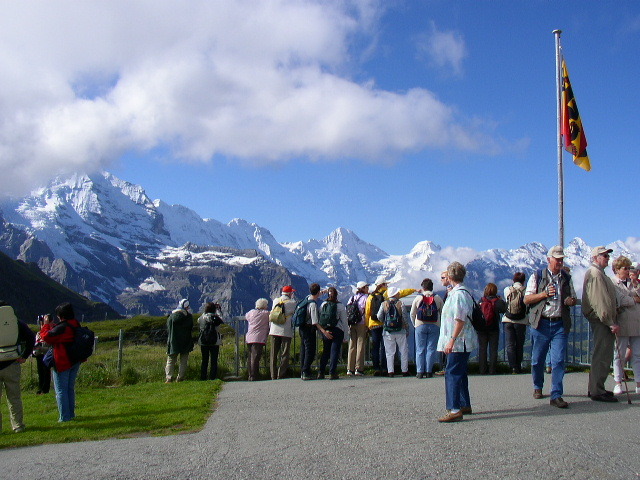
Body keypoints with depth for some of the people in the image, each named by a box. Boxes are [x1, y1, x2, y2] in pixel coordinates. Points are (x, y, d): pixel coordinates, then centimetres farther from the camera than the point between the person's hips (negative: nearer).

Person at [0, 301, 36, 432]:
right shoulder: (17, 323, 6)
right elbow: (31, 337, -3)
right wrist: (25, 356, 0)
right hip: (12, 364, 2)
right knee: (14, 397, 9)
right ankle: (18, 425, 10)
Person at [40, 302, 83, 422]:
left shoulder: (62, 328, -22)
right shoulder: (76, 326, 6)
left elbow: (46, 336, -19)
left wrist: (46, 324, -6)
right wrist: (51, 324, 15)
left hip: (62, 363, -8)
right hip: (75, 362, 8)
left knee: (61, 390, 1)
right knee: (70, 388, 17)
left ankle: (64, 416, 1)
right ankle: (71, 413, 23)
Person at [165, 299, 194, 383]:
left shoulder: (171, 317, -4)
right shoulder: (189, 317, -7)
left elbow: (168, 330, 1)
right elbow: (191, 328, 1)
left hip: (173, 342, 1)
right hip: (186, 342, 0)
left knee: (171, 360, 8)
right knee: (184, 361, 8)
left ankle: (169, 378, -2)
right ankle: (180, 378, 4)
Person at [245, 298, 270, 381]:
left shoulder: (251, 312, 13)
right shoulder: (266, 313, -1)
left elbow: (246, 316, 32)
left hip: (249, 338, 6)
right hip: (259, 338, -6)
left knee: (250, 358, 13)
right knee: (255, 358, -10)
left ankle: (250, 375, 17)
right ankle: (254, 377, -13)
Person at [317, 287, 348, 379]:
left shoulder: (323, 305, 5)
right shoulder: (340, 306, -3)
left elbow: (318, 320, 4)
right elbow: (344, 322, -2)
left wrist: (323, 331, 8)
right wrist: (345, 336, 4)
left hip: (325, 331, 3)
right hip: (337, 331, -3)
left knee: (325, 351, 13)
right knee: (335, 351, 1)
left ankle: (321, 373, 10)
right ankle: (332, 373, -3)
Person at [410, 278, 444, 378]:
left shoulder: (418, 298, 0)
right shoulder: (438, 298, 2)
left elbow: (412, 314, 3)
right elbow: (443, 313, 4)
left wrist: (415, 324, 17)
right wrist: (442, 325, 16)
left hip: (420, 326, 0)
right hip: (434, 326, 0)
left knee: (420, 349, 4)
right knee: (431, 349, 4)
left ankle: (420, 372, 2)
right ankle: (429, 372, 2)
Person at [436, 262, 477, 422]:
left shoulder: (458, 294, -16)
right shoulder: (464, 292, 15)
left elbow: (460, 320, -22)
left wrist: (451, 340, -22)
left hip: (458, 342, -11)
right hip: (462, 343, 11)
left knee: (452, 373, -12)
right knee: (460, 373, 17)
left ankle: (455, 410, -14)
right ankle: (465, 406, 26)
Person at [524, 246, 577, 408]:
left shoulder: (566, 278, 13)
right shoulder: (537, 276, 3)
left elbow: (574, 298, 23)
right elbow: (527, 299, -1)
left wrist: (572, 301, -1)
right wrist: (545, 293, -13)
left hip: (560, 325, 2)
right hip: (541, 323, -1)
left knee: (558, 361, -7)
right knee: (537, 359, 9)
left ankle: (556, 395, -4)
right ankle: (538, 387, 31)